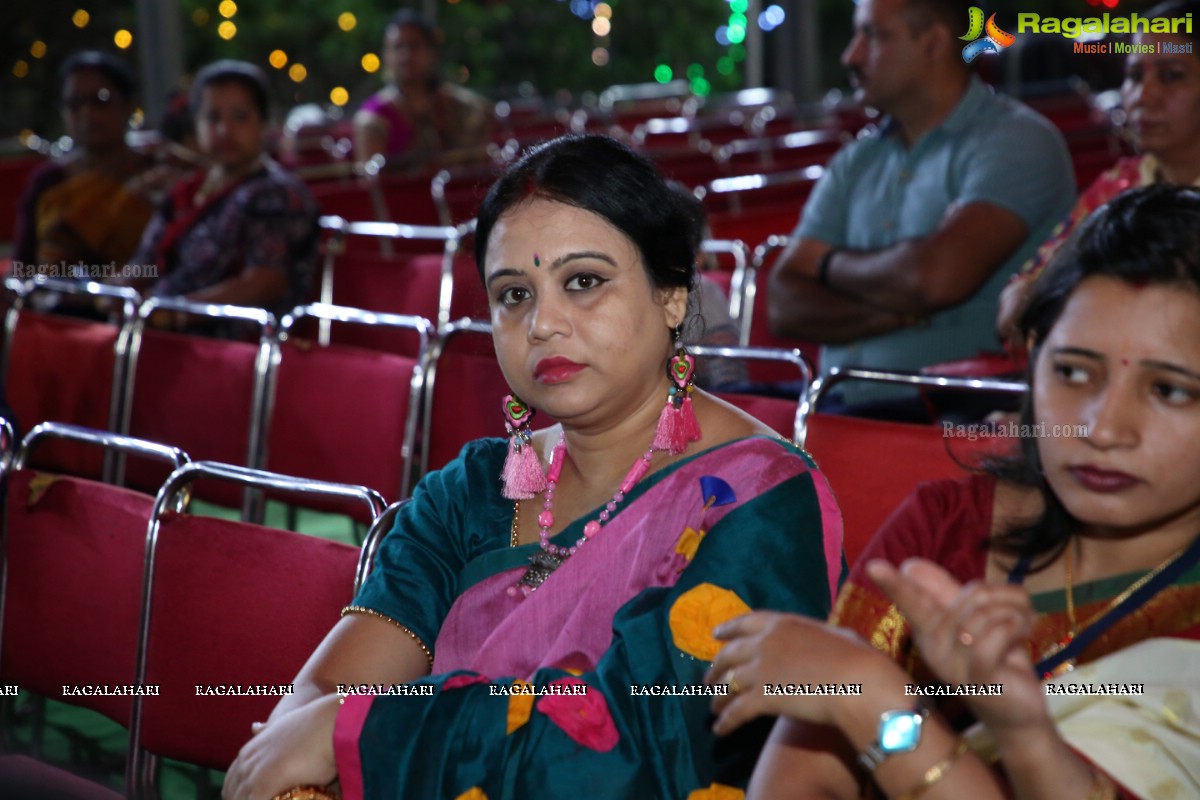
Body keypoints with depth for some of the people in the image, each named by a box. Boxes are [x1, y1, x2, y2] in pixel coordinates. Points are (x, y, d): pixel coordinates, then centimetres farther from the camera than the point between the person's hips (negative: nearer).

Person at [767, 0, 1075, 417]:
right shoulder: (855, 163, 16)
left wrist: (832, 266, 1)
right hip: (844, 405, 7)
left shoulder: (1017, 140, -3)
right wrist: (901, 311, -11)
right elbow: (786, 304, 7)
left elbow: (939, 275, -19)